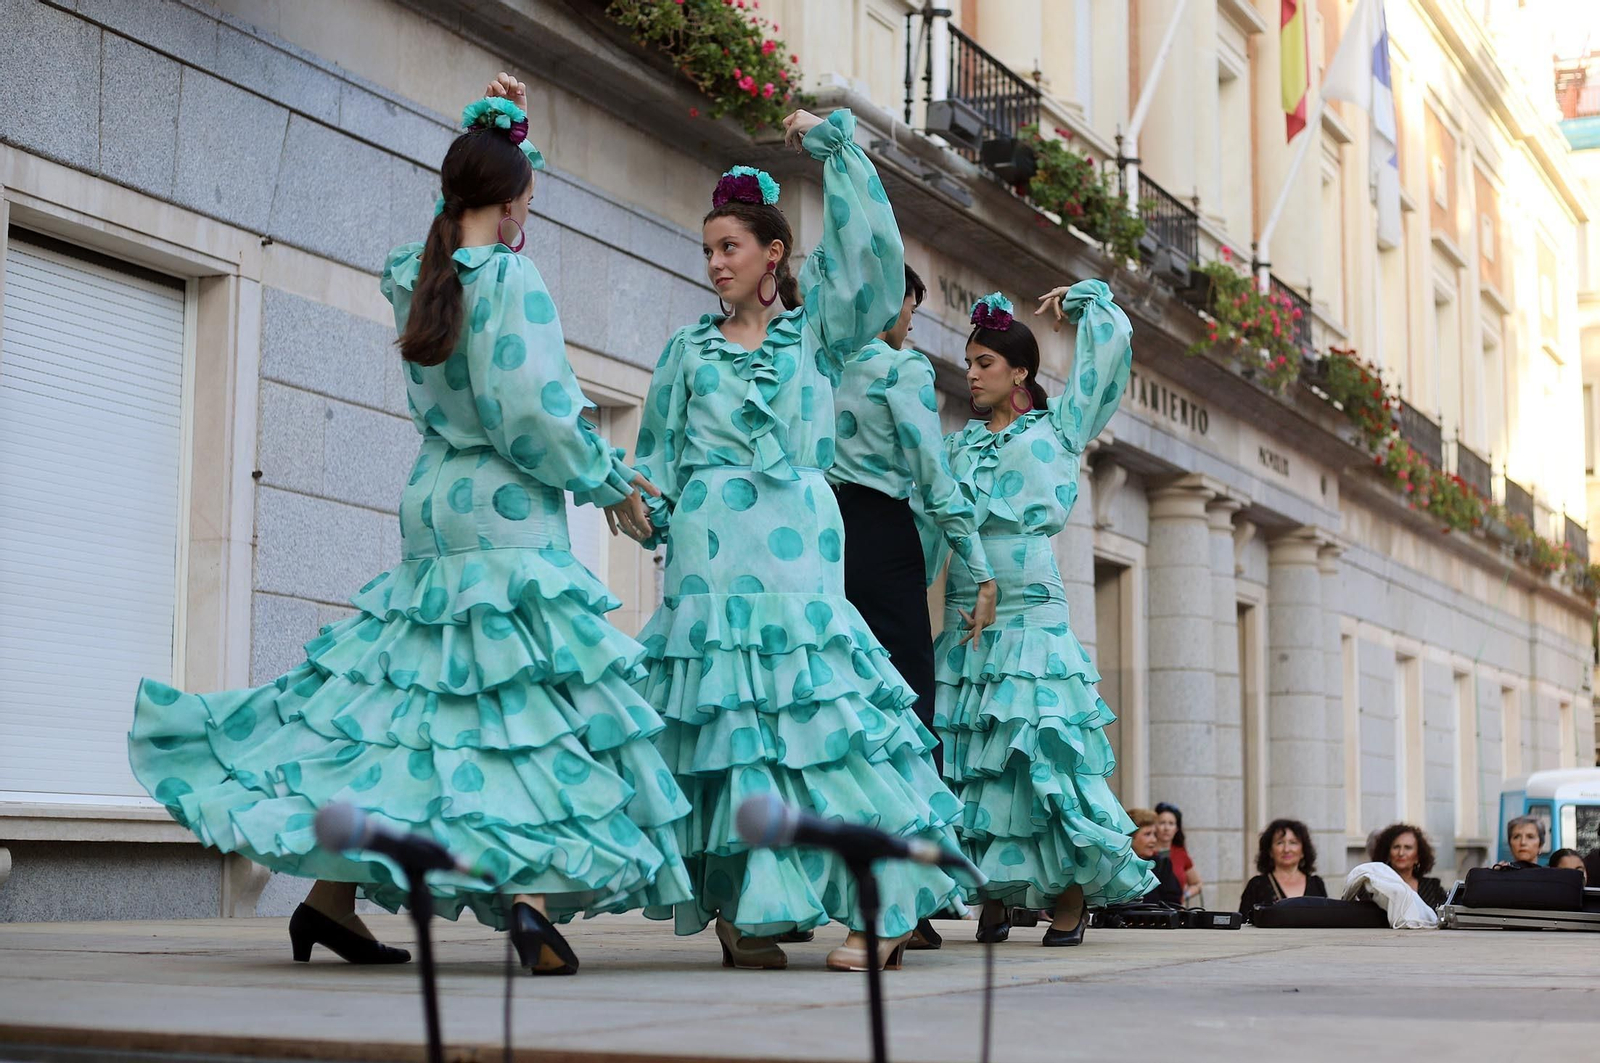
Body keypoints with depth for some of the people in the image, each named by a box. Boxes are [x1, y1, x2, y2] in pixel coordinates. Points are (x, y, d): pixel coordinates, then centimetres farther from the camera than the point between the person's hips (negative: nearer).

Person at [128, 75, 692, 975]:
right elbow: (527, 412, -19)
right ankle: (531, 898, -20)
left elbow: (469, 233, 33)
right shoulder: (510, 278, -13)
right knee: (532, 696, -7)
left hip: (434, 509, 8)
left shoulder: (415, 275, 9)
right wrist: (609, 480, -5)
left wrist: (496, 135, 28)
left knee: (400, 696, 12)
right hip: (509, 518, -8)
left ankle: (331, 897, 15)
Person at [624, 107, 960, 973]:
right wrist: (643, 505, -2)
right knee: (724, 714, -4)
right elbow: (660, 448, 15)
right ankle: (740, 910, 1)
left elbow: (872, 251, 2)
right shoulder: (688, 349, 16)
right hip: (711, 551, 2)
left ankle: (881, 910, -8)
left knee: (813, 710, -10)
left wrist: (836, 147, 5)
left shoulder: (816, 333, 12)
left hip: (797, 550, -2)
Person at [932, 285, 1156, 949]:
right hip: (965, 620, 4)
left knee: (1044, 748, -10)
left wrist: (1081, 301, 23)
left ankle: (1071, 896, -1)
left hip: (1032, 616, -4)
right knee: (971, 756, -1)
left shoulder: (1060, 426, 12)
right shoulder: (958, 444, 21)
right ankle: (994, 897, 5)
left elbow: (1113, 345, 12)